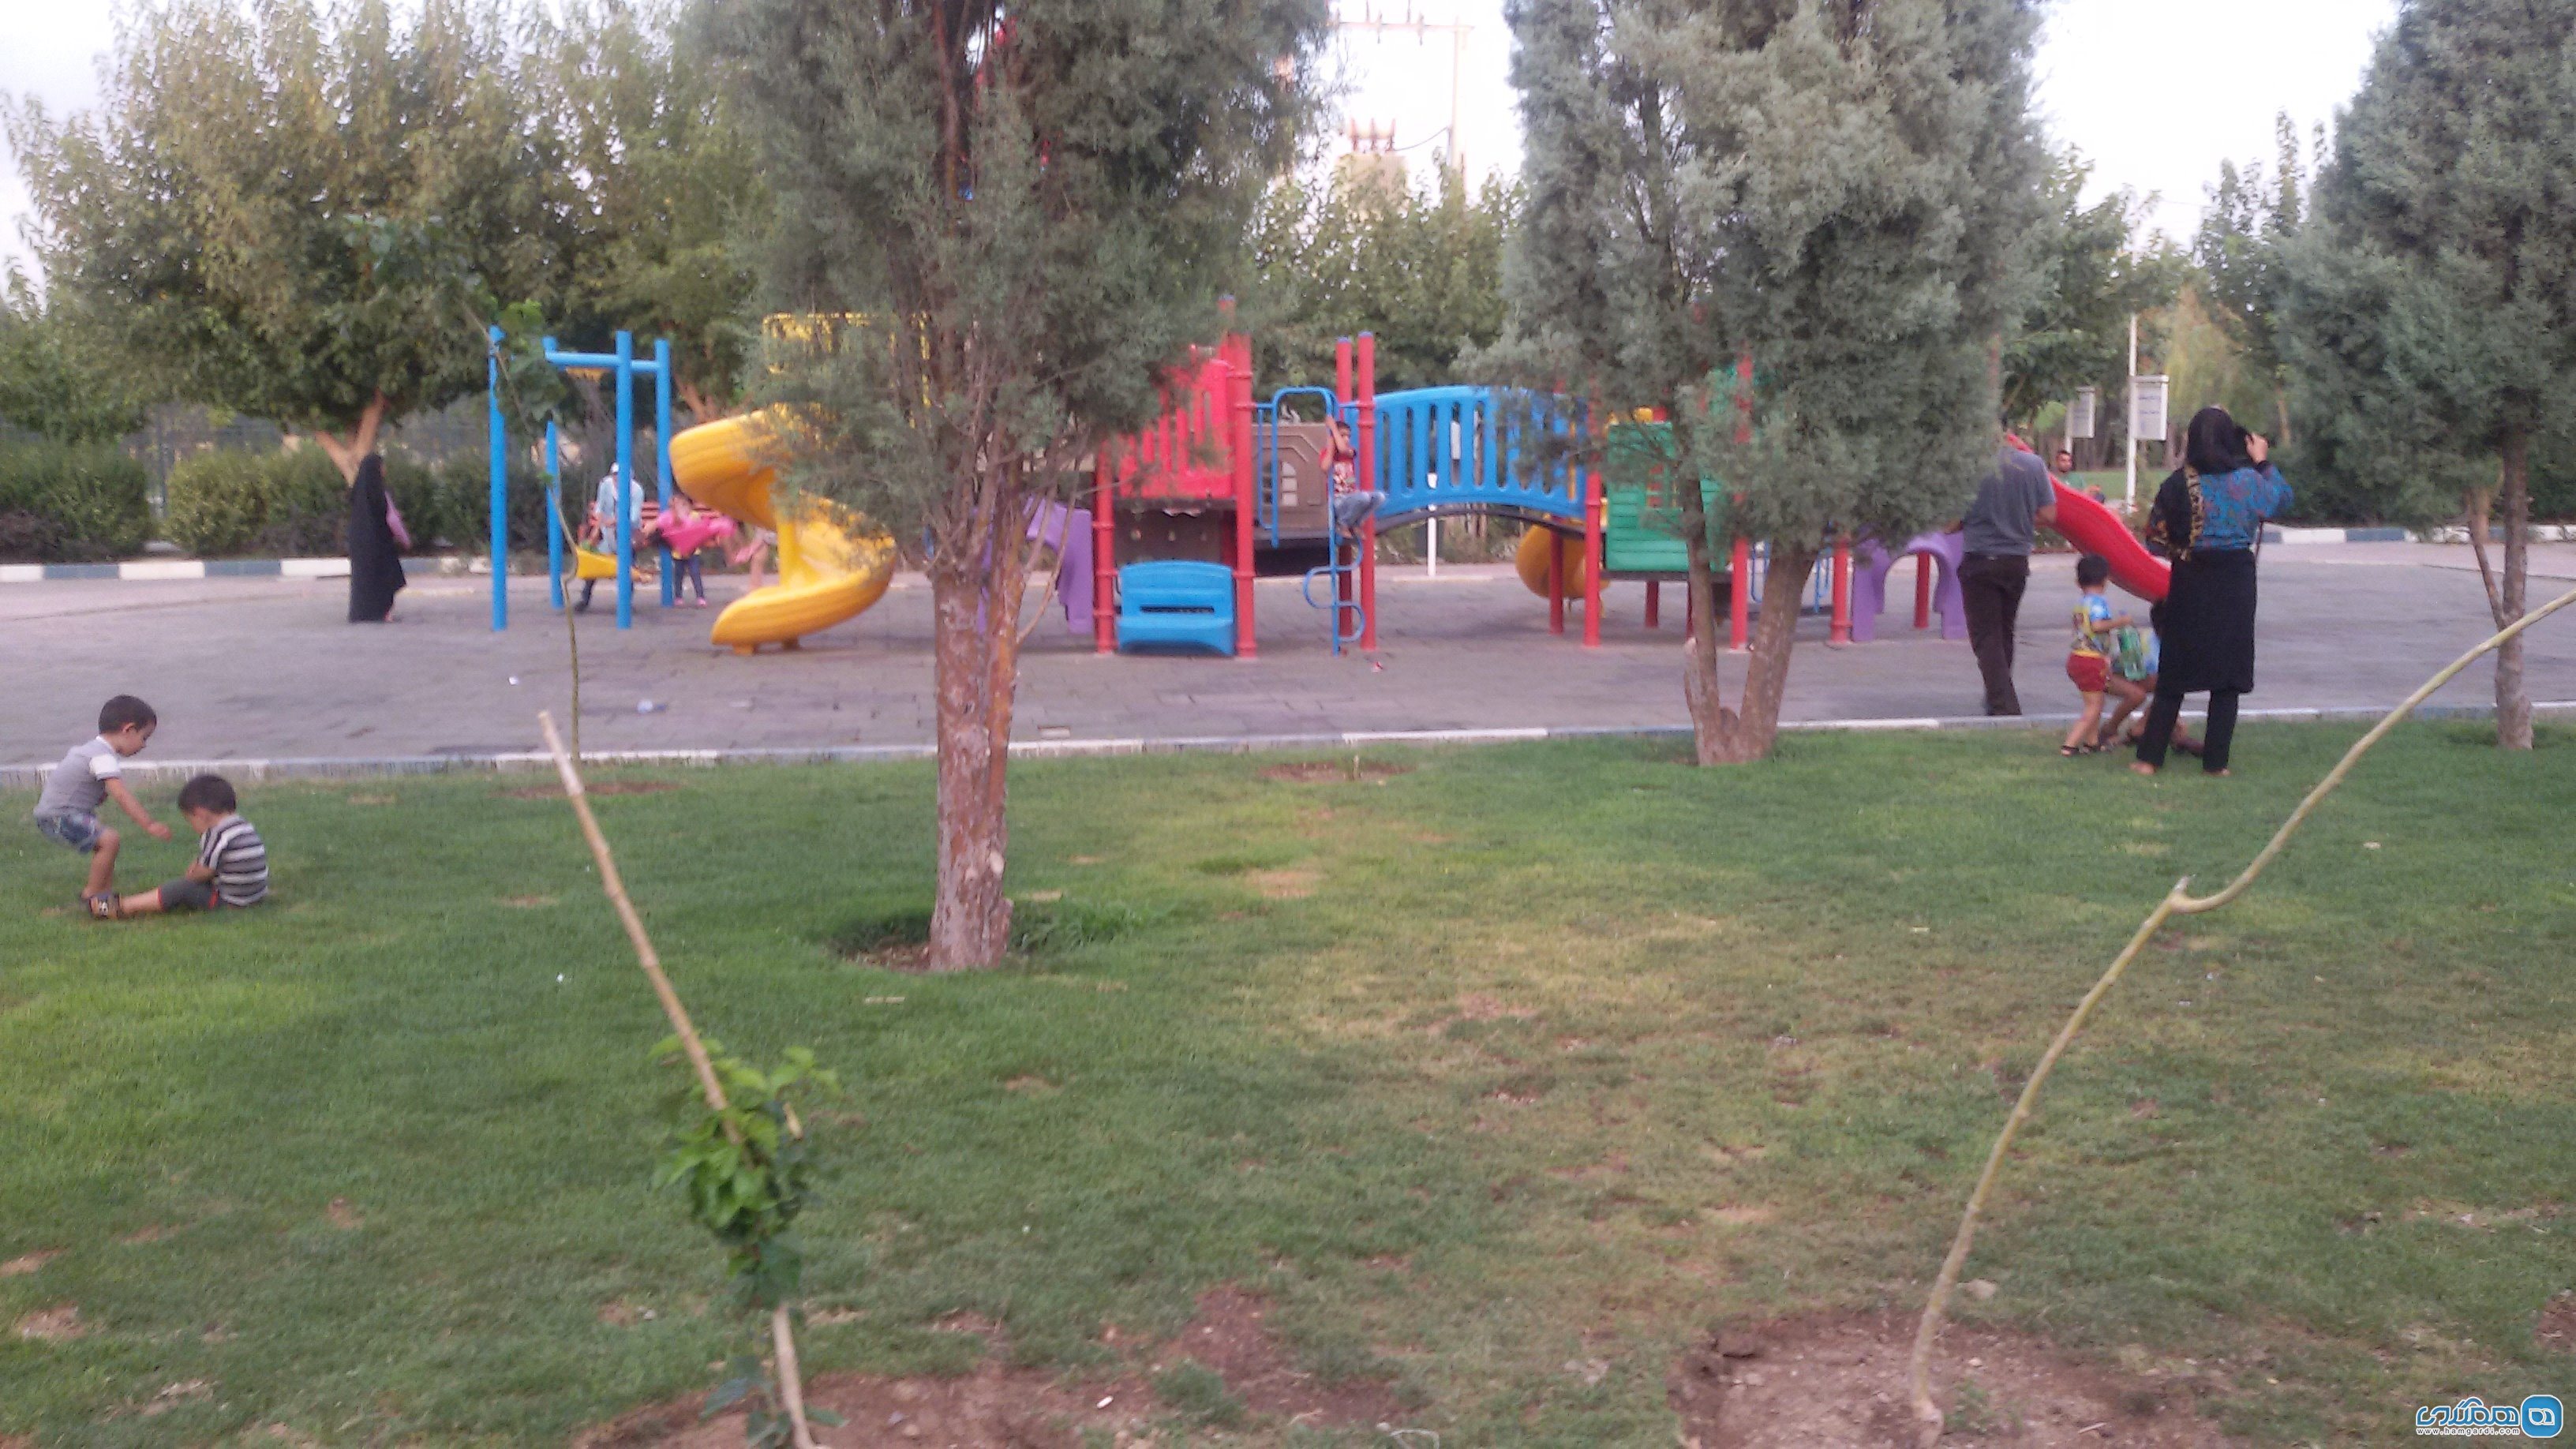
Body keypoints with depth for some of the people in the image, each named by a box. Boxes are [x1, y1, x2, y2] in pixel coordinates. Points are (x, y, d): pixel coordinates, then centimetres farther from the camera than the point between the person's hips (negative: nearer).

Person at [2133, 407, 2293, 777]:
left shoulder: (2180, 482, -8)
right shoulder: (2249, 480, -5)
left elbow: (2155, 535, -3)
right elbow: (2282, 497, 16)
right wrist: (2264, 462, 26)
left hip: (2190, 581, 0)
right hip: (2236, 583, 0)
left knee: (2173, 676, 7)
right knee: (2228, 676, 8)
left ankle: (2150, 757, 6)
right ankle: (2216, 760, 8)